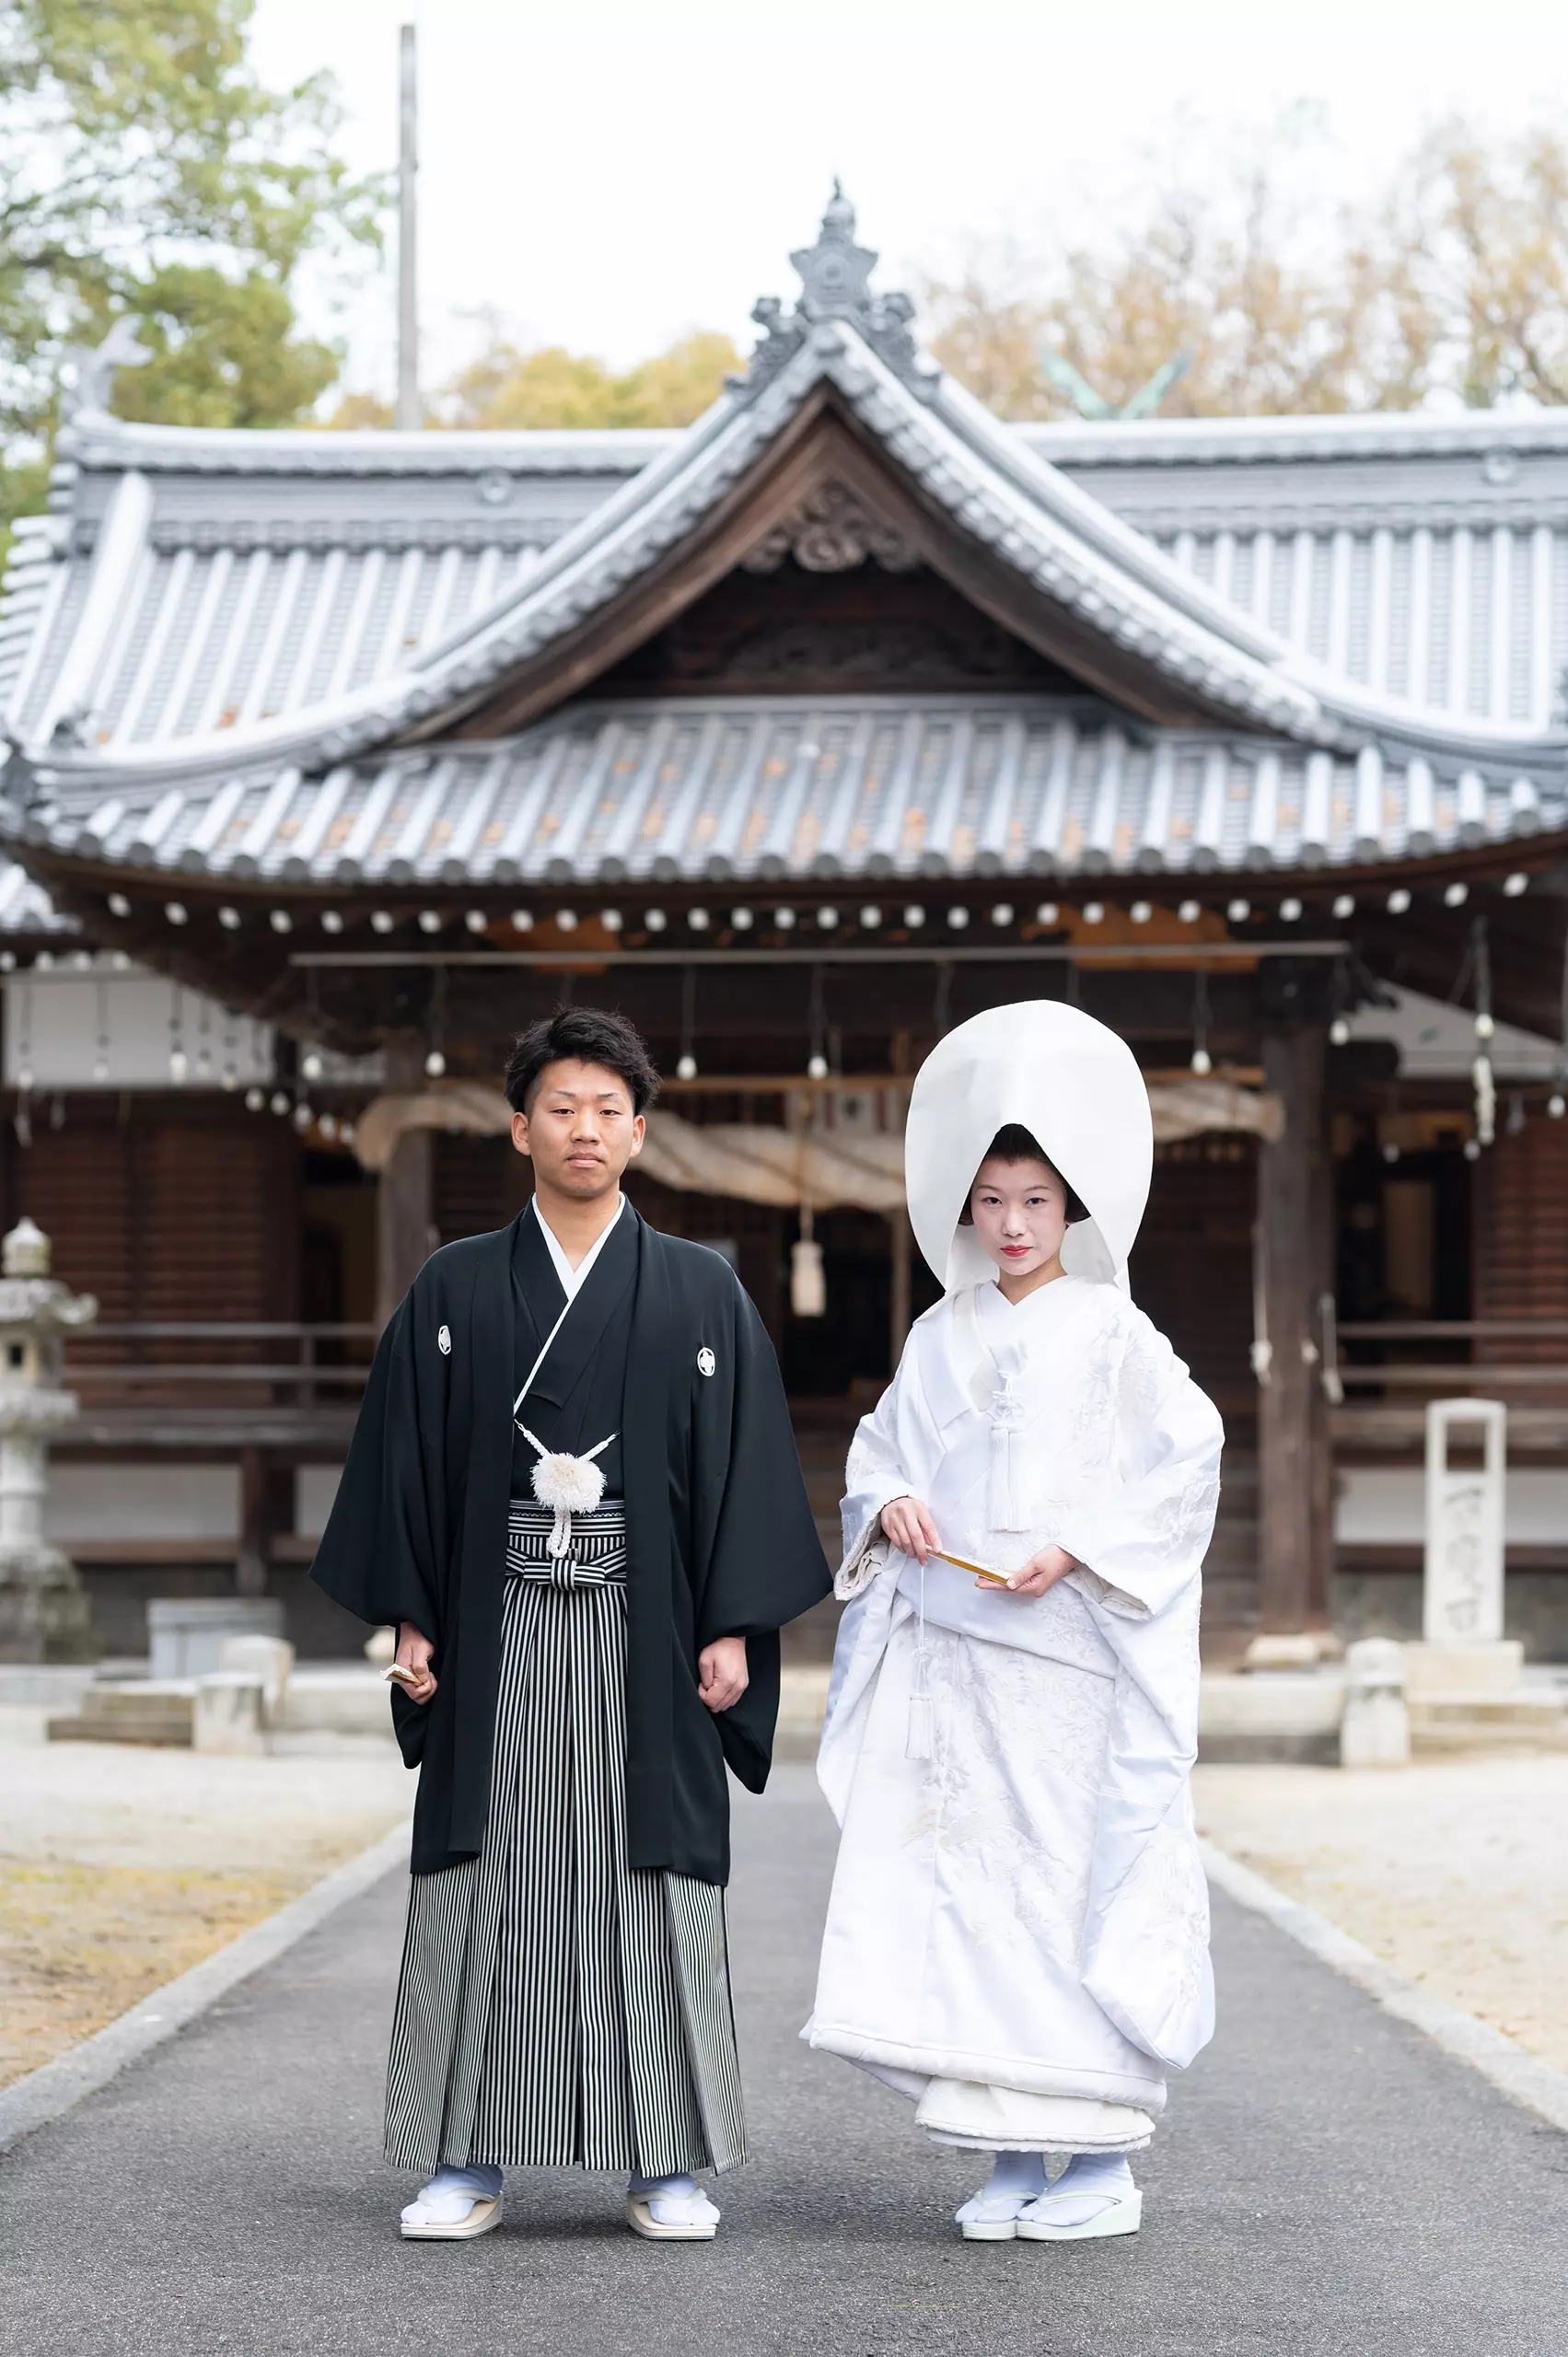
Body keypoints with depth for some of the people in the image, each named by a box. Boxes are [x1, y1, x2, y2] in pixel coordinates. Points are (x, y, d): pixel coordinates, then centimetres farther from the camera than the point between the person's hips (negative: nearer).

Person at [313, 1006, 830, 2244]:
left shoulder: (702, 1291, 6)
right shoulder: (454, 1290, 7)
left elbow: (745, 1461, 3)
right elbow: (406, 1456, 7)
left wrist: (733, 1627, -4)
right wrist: (408, 1618, -1)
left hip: (644, 1638, -1)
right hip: (498, 1636, 1)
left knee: (654, 1883, 0)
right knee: (484, 1885, 1)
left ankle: (668, 2163, 7)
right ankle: (469, 2163, 7)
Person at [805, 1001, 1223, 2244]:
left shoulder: (1113, 1336, -1)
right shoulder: (943, 1337, 12)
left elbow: (1183, 1463, -6)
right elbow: (881, 1449, 19)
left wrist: (1075, 1549, -15)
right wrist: (888, 1504, -3)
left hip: (1068, 1654, -5)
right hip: (947, 1659, 5)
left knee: (1080, 1886, -4)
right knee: (961, 1892, 2)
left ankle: (1104, 2158, 3)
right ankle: (1008, 2155, 10)